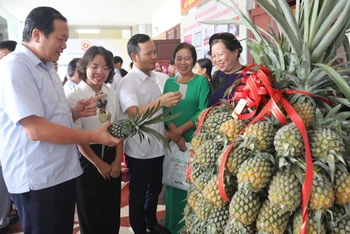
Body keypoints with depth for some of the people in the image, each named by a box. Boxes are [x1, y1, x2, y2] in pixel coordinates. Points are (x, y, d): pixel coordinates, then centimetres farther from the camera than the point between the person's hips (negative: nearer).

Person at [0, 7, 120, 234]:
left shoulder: (47, 67, 12)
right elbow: (36, 129, -25)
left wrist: (76, 112, 0)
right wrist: (93, 136, -20)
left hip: (64, 172, 9)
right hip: (38, 180, -9)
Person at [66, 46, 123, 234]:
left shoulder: (112, 95, 1)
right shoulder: (74, 97, -12)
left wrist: (117, 160, -2)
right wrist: (98, 163, -9)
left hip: (111, 156, 4)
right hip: (87, 158, -4)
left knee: (112, 209, 17)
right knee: (90, 212, 11)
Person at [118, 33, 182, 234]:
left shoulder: (154, 77, 6)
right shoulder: (128, 82, -17)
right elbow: (133, 113, -33)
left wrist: (167, 128, 9)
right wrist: (160, 101, -45)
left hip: (157, 147, 7)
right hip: (139, 151, -7)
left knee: (155, 190, 23)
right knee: (138, 195, 11)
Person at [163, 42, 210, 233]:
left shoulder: (202, 81, -2)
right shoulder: (169, 82, 9)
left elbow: (203, 111, -9)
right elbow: (165, 111, 3)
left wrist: (181, 130, -16)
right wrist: (176, 135, -12)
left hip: (195, 140, -3)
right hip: (173, 140, 3)